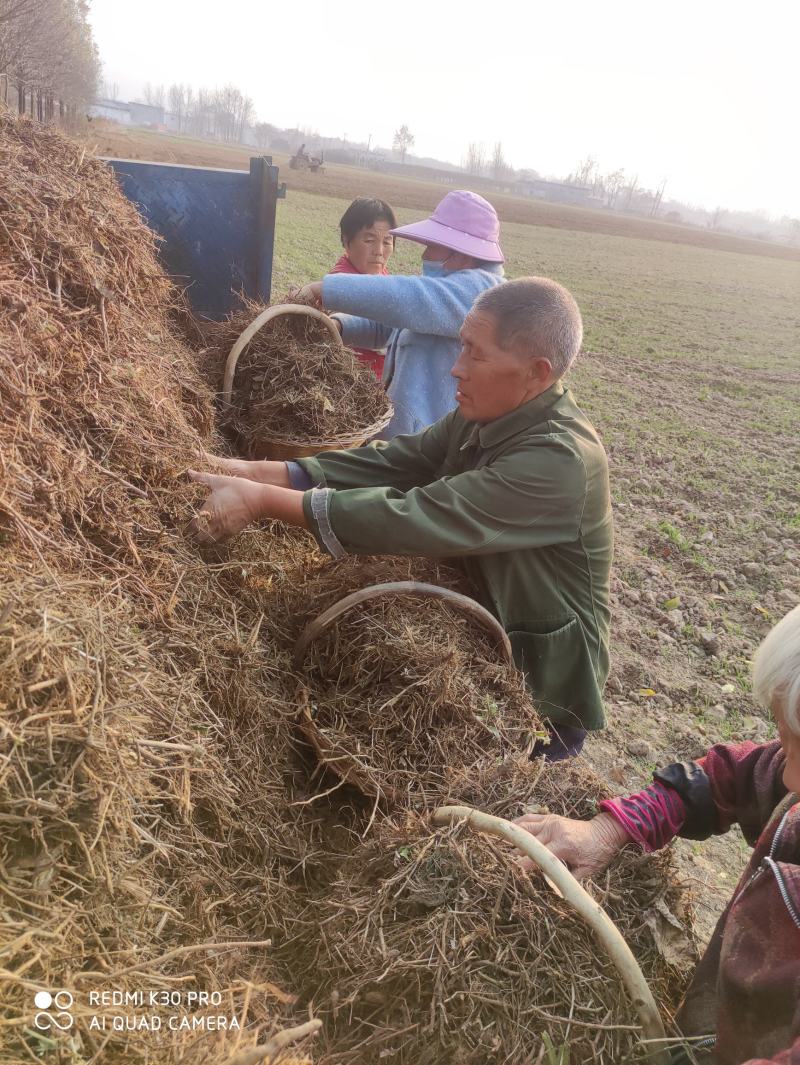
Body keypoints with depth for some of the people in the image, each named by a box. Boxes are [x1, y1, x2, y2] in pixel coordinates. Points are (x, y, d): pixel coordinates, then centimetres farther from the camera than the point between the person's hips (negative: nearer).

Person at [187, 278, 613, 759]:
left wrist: (264, 501, -33)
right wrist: (259, 472, -17)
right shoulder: (490, 414, -3)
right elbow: (392, 462, -8)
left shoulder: (559, 459, -31)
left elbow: (412, 518, -35)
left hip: (541, 689, -7)